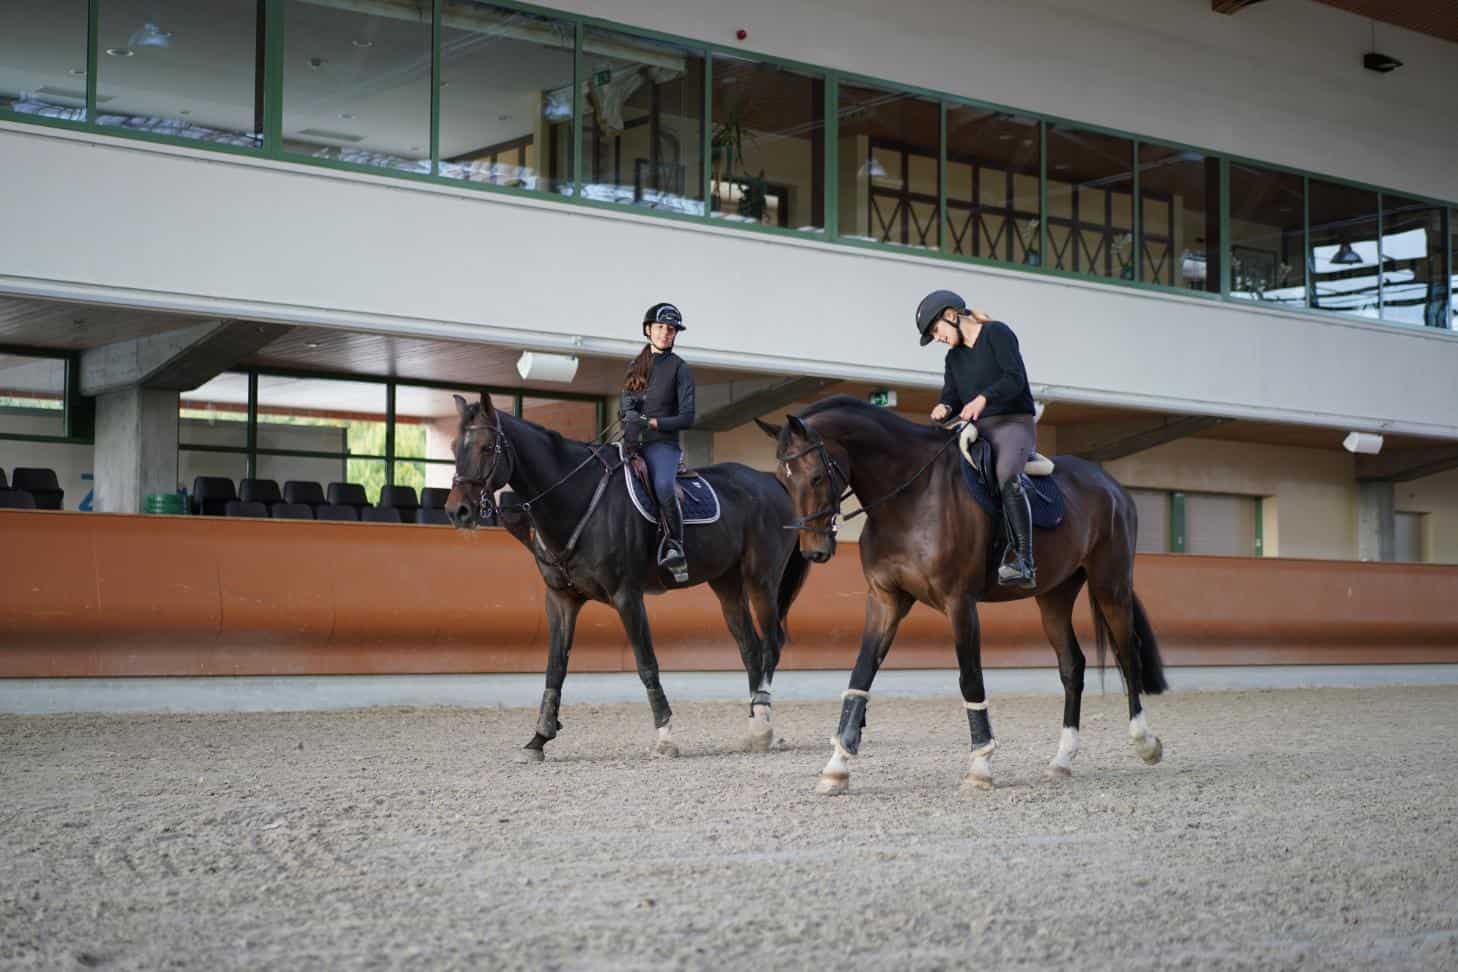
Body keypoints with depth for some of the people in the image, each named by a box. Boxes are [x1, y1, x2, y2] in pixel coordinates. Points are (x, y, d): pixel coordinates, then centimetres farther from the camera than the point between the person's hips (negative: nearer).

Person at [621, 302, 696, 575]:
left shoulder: (679, 369, 2)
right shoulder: (636, 365, 18)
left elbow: (687, 418, -3)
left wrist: (652, 422, -14)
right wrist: (629, 415, -2)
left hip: (663, 444, -6)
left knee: (663, 486, -34)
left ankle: (675, 546, -24)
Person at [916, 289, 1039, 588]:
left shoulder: (997, 333, -2)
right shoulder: (954, 356, 20)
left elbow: (1014, 379, -13)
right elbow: (951, 393, 10)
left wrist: (983, 398, -28)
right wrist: (944, 407, -14)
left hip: (1013, 423, -8)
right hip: (975, 429, 8)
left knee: (1007, 476, -35)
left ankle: (1024, 562, -42)